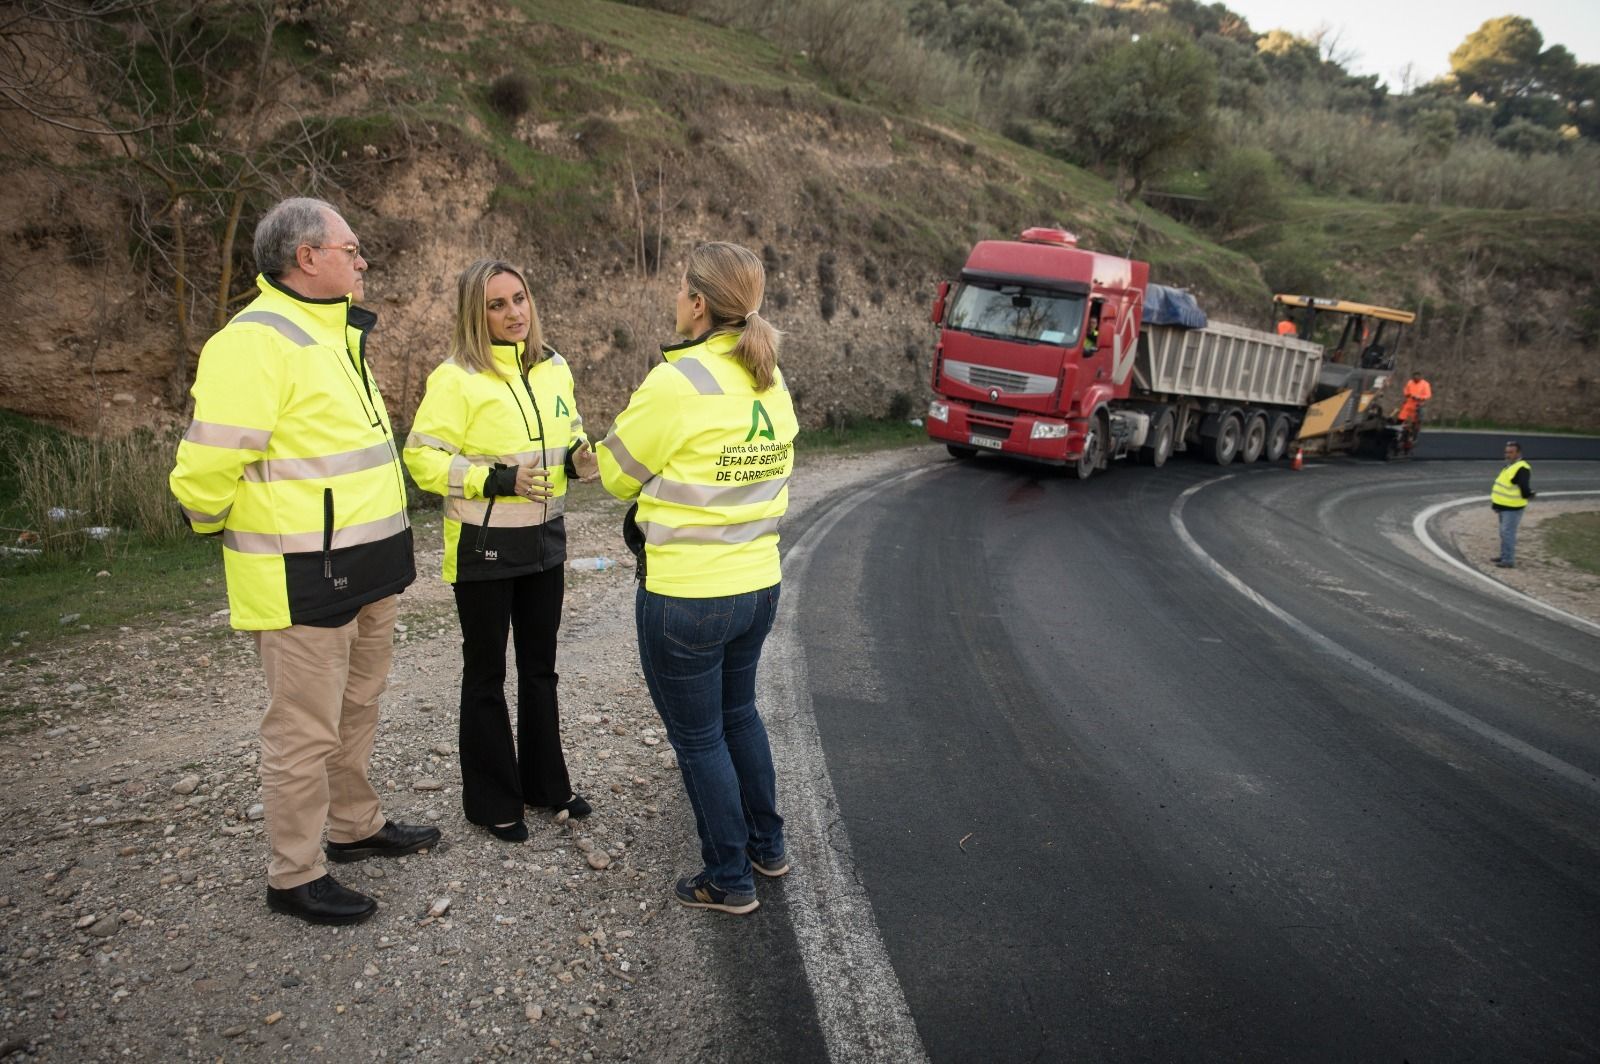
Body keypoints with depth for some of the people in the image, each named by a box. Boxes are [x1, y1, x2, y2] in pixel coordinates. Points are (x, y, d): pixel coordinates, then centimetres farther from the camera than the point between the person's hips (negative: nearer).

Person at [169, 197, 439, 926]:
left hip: (366, 568, 9)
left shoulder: (339, 334, 14)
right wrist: (215, 525, -3)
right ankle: (295, 876, 18)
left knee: (357, 710, 21)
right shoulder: (257, 341, -19)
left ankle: (355, 826, 39)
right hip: (303, 583, -9)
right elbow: (208, 465, -21)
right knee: (306, 731, 3)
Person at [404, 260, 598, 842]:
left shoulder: (554, 368, 3)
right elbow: (422, 457, -15)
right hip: (483, 546, -6)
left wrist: (578, 454, -5)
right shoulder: (456, 378, -14)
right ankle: (492, 800, 22)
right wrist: (497, 478, -24)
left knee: (540, 665, 17)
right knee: (487, 672, 8)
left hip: (545, 539, 6)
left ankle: (545, 779, 33)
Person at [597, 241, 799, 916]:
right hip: (759, 584, 8)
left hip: (687, 597, -7)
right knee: (738, 713, 26)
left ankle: (728, 879, 24)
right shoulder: (773, 382, 3)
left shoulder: (676, 383, -19)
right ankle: (767, 846, 39)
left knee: (698, 736, 10)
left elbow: (617, 475, -6)